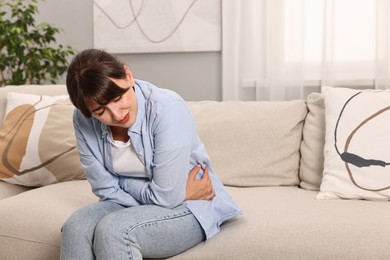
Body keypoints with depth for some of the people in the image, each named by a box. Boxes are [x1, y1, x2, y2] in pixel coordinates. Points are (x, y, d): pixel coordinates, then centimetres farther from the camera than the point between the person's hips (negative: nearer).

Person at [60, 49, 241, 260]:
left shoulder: (168, 110, -26)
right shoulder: (83, 121, -11)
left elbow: (166, 197, -24)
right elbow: (107, 189, -8)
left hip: (188, 209, -4)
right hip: (131, 205, 5)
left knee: (112, 230, -31)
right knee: (75, 227, -24)